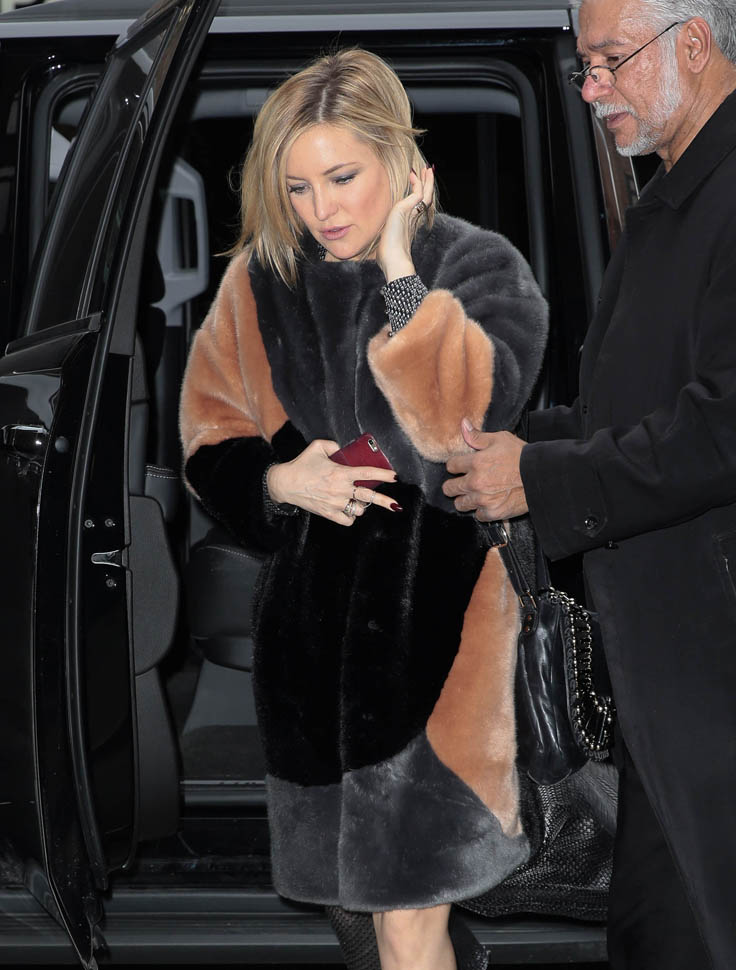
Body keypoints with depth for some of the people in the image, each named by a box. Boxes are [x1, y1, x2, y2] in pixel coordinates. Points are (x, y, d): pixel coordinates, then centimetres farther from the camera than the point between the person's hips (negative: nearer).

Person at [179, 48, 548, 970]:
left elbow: (457, 419, -25)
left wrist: (399, 269, -20)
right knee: (385, 896, 14)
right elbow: (209, 440, 10)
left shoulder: (479, 270, -8)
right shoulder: (262, 282, 3)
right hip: (311, 614, 4)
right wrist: (280, 482, -9)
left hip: (432, 612, -4)